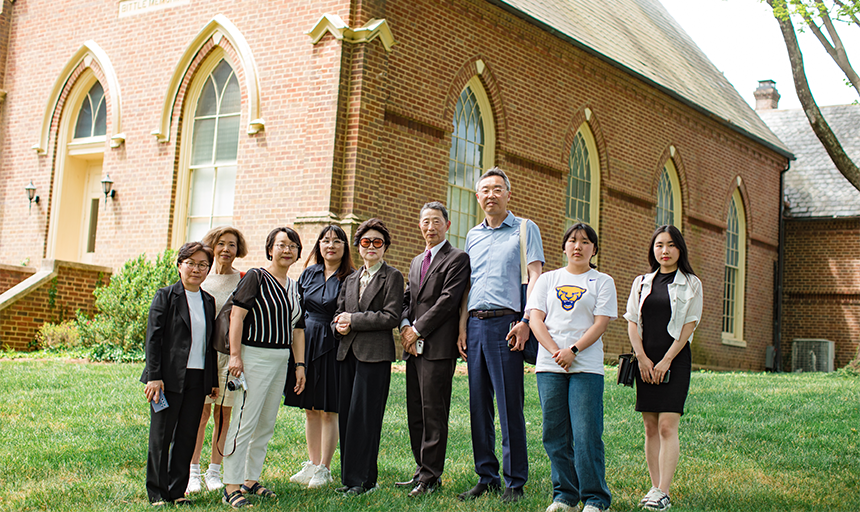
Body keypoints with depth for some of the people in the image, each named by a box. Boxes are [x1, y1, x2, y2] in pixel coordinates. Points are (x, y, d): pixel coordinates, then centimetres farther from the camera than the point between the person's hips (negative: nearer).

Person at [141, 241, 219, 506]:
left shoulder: (209, 301, 13)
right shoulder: (166, 296, -2)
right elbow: (153, 338, -7)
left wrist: (214, 380, 13)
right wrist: (154, 376, -13)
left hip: (198, 379, 5)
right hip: (170, 377, -4)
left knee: (187, 436, 8)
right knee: (161, 435, 3)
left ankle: (177, 490, 18)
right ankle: (157, 492, 13)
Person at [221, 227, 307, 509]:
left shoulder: (294, 286, 15)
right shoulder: (256, 277, -6)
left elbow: (297, 328, 18)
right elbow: (237, 315, -12)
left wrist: (300, 364, 13)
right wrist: (235, 355, -18)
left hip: (281, 359, 7)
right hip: (254, 356, -7)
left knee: (266, 424, 11)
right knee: (244, 421, -7)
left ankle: (251, 478, 22)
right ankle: (232, 485, -1)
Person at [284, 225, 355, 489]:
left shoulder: (351, 278, -3)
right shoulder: (309, 273, 11)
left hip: (332, 346, -5)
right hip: (305, 344, 5)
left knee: (328, 410, 0)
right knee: (310, 409, 11)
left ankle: (324, 469, 10)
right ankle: (312, 464, 22)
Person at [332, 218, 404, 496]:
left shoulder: (392, 276, 1)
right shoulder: (351, 279, 20)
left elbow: (391, 316, -9)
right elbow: (339, 313, 20)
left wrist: (354, 320, -11)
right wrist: (339, 325, -4)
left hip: (375, 353, -6)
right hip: (348, 352, 6)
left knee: (363, 416, -7)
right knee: (346, 414, 5)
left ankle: (363, 480, 0)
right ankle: (350, 475, 13)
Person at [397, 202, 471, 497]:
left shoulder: (458, 259, -3)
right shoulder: (416, 262, 23)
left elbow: (448, 300, -12)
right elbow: (407, 298, 19)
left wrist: (417, 329, -11)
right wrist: (405, 326, -1)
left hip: (438, 347, -8)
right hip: (414, 347, 8)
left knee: (433, 413, -5)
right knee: (415, 413, 10)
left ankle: (430, 478, 1)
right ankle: (422, 471, 18)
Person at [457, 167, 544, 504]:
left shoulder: (525, 229, 4)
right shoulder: (473, 236, 19)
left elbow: (535, 277, -4)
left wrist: (526, 321, -15)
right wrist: (462, 328, 10)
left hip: (505, 323, -5)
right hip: (475, 324, 6)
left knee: (510, 406, -5)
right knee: (479, 404, 7)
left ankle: (515, 482, 2)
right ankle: (486, 476, 16)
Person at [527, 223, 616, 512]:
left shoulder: (602, 282, 9)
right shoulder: (548, 280, 15)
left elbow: (600, 324, -1)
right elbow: (536, 319, 6)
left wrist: (573, 350, -14)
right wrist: (555, 351, -9)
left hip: (586, 366, -3)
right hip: (549, 367, 3)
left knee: (586, 434, -8)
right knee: (555, 434, 4)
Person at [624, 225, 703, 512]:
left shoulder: (691, 284, 4)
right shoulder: (641, 283, 13)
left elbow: (688, 326, -2)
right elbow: (632, 322, 9)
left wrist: (666, 361, -10)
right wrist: (642, 358, -5)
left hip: (675, 359, -4)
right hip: (645, 361, 4)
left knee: (667, 427, -11)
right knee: (650, 427, 4)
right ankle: (655, 488, 7)